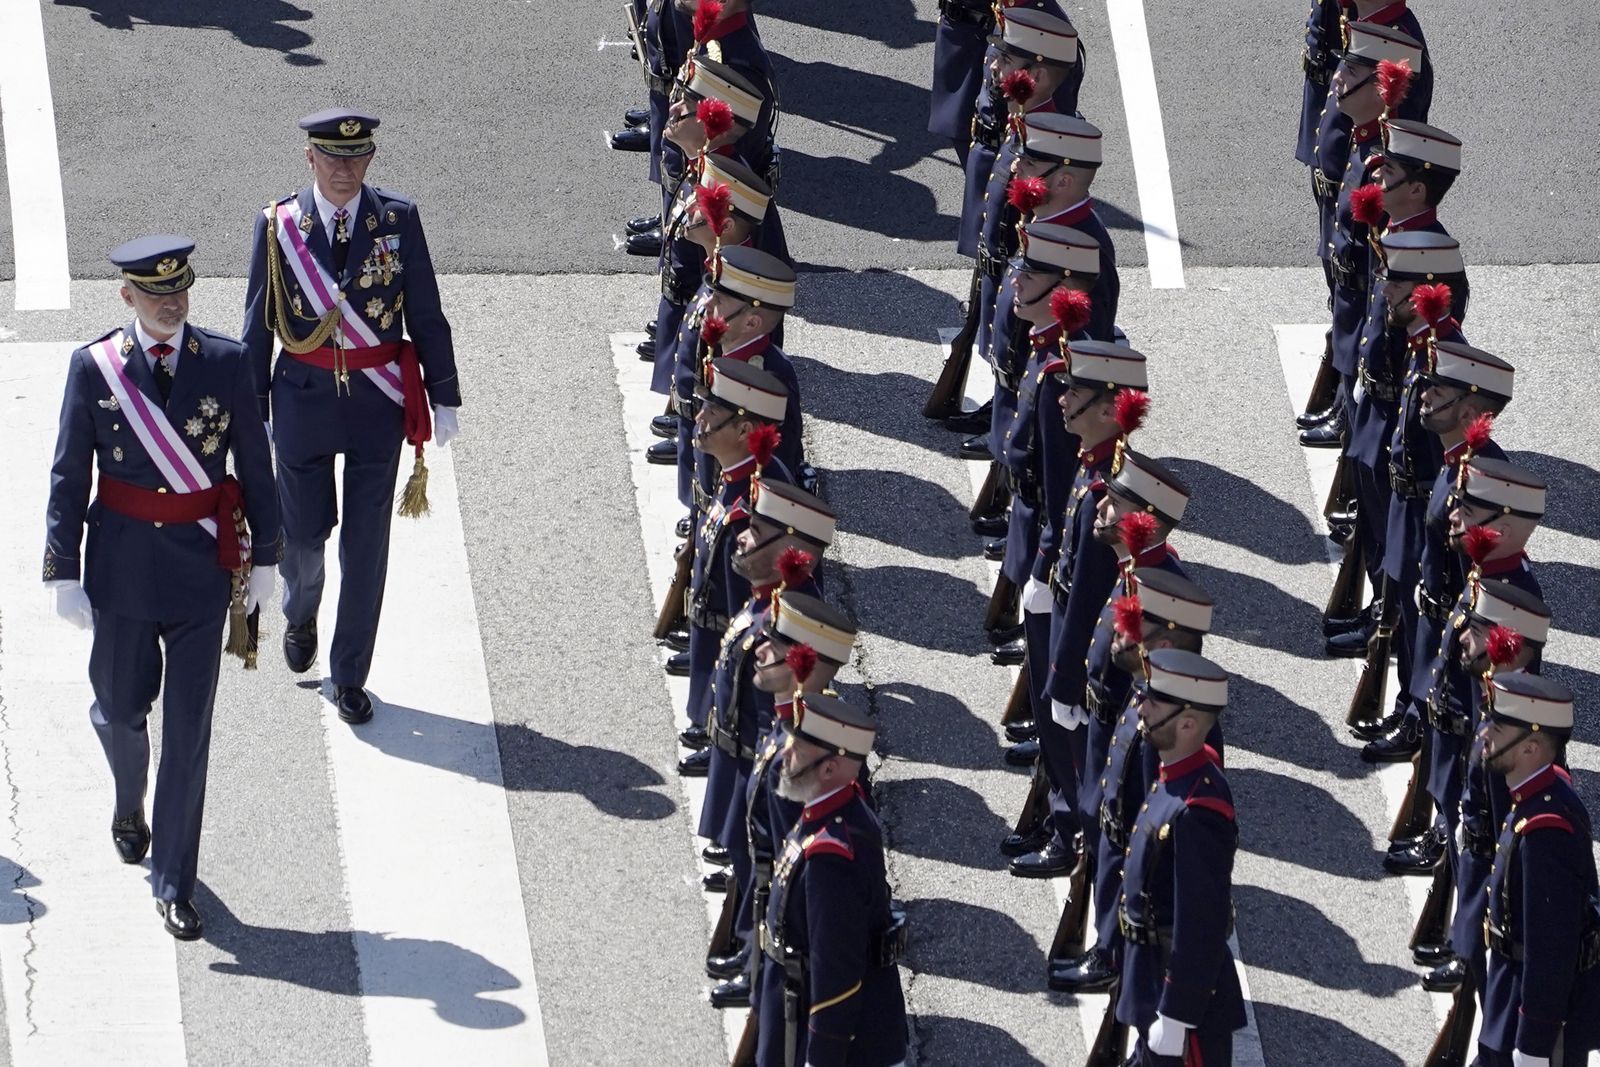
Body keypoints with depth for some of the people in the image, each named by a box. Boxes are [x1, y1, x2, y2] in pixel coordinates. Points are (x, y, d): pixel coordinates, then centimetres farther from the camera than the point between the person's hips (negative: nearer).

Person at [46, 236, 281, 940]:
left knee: (189, 726, -1)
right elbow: (68, 478, -2)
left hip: (202, 566, 0)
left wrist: (264, 558, 5)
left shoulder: (227, 364, -4)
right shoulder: (93, 368, -5)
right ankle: (130, 803, 48)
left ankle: (174, 886, 5)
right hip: (122, 565, 0)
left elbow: (255, 466, 3)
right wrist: (63, 573, -5)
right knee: (120, 708, 13)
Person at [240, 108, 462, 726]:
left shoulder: (398, 221, -4)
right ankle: (300, 616, 45)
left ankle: (350, 676, 17)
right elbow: (257, 326, 2)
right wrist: (252, 412, 2)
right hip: (303, 398, 0)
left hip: (378, 403, 0)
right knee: (304, 533, 11)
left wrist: (444, 398, 2)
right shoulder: (277, 226, -5)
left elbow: (427, 316, 2)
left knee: (366, 545, 4)